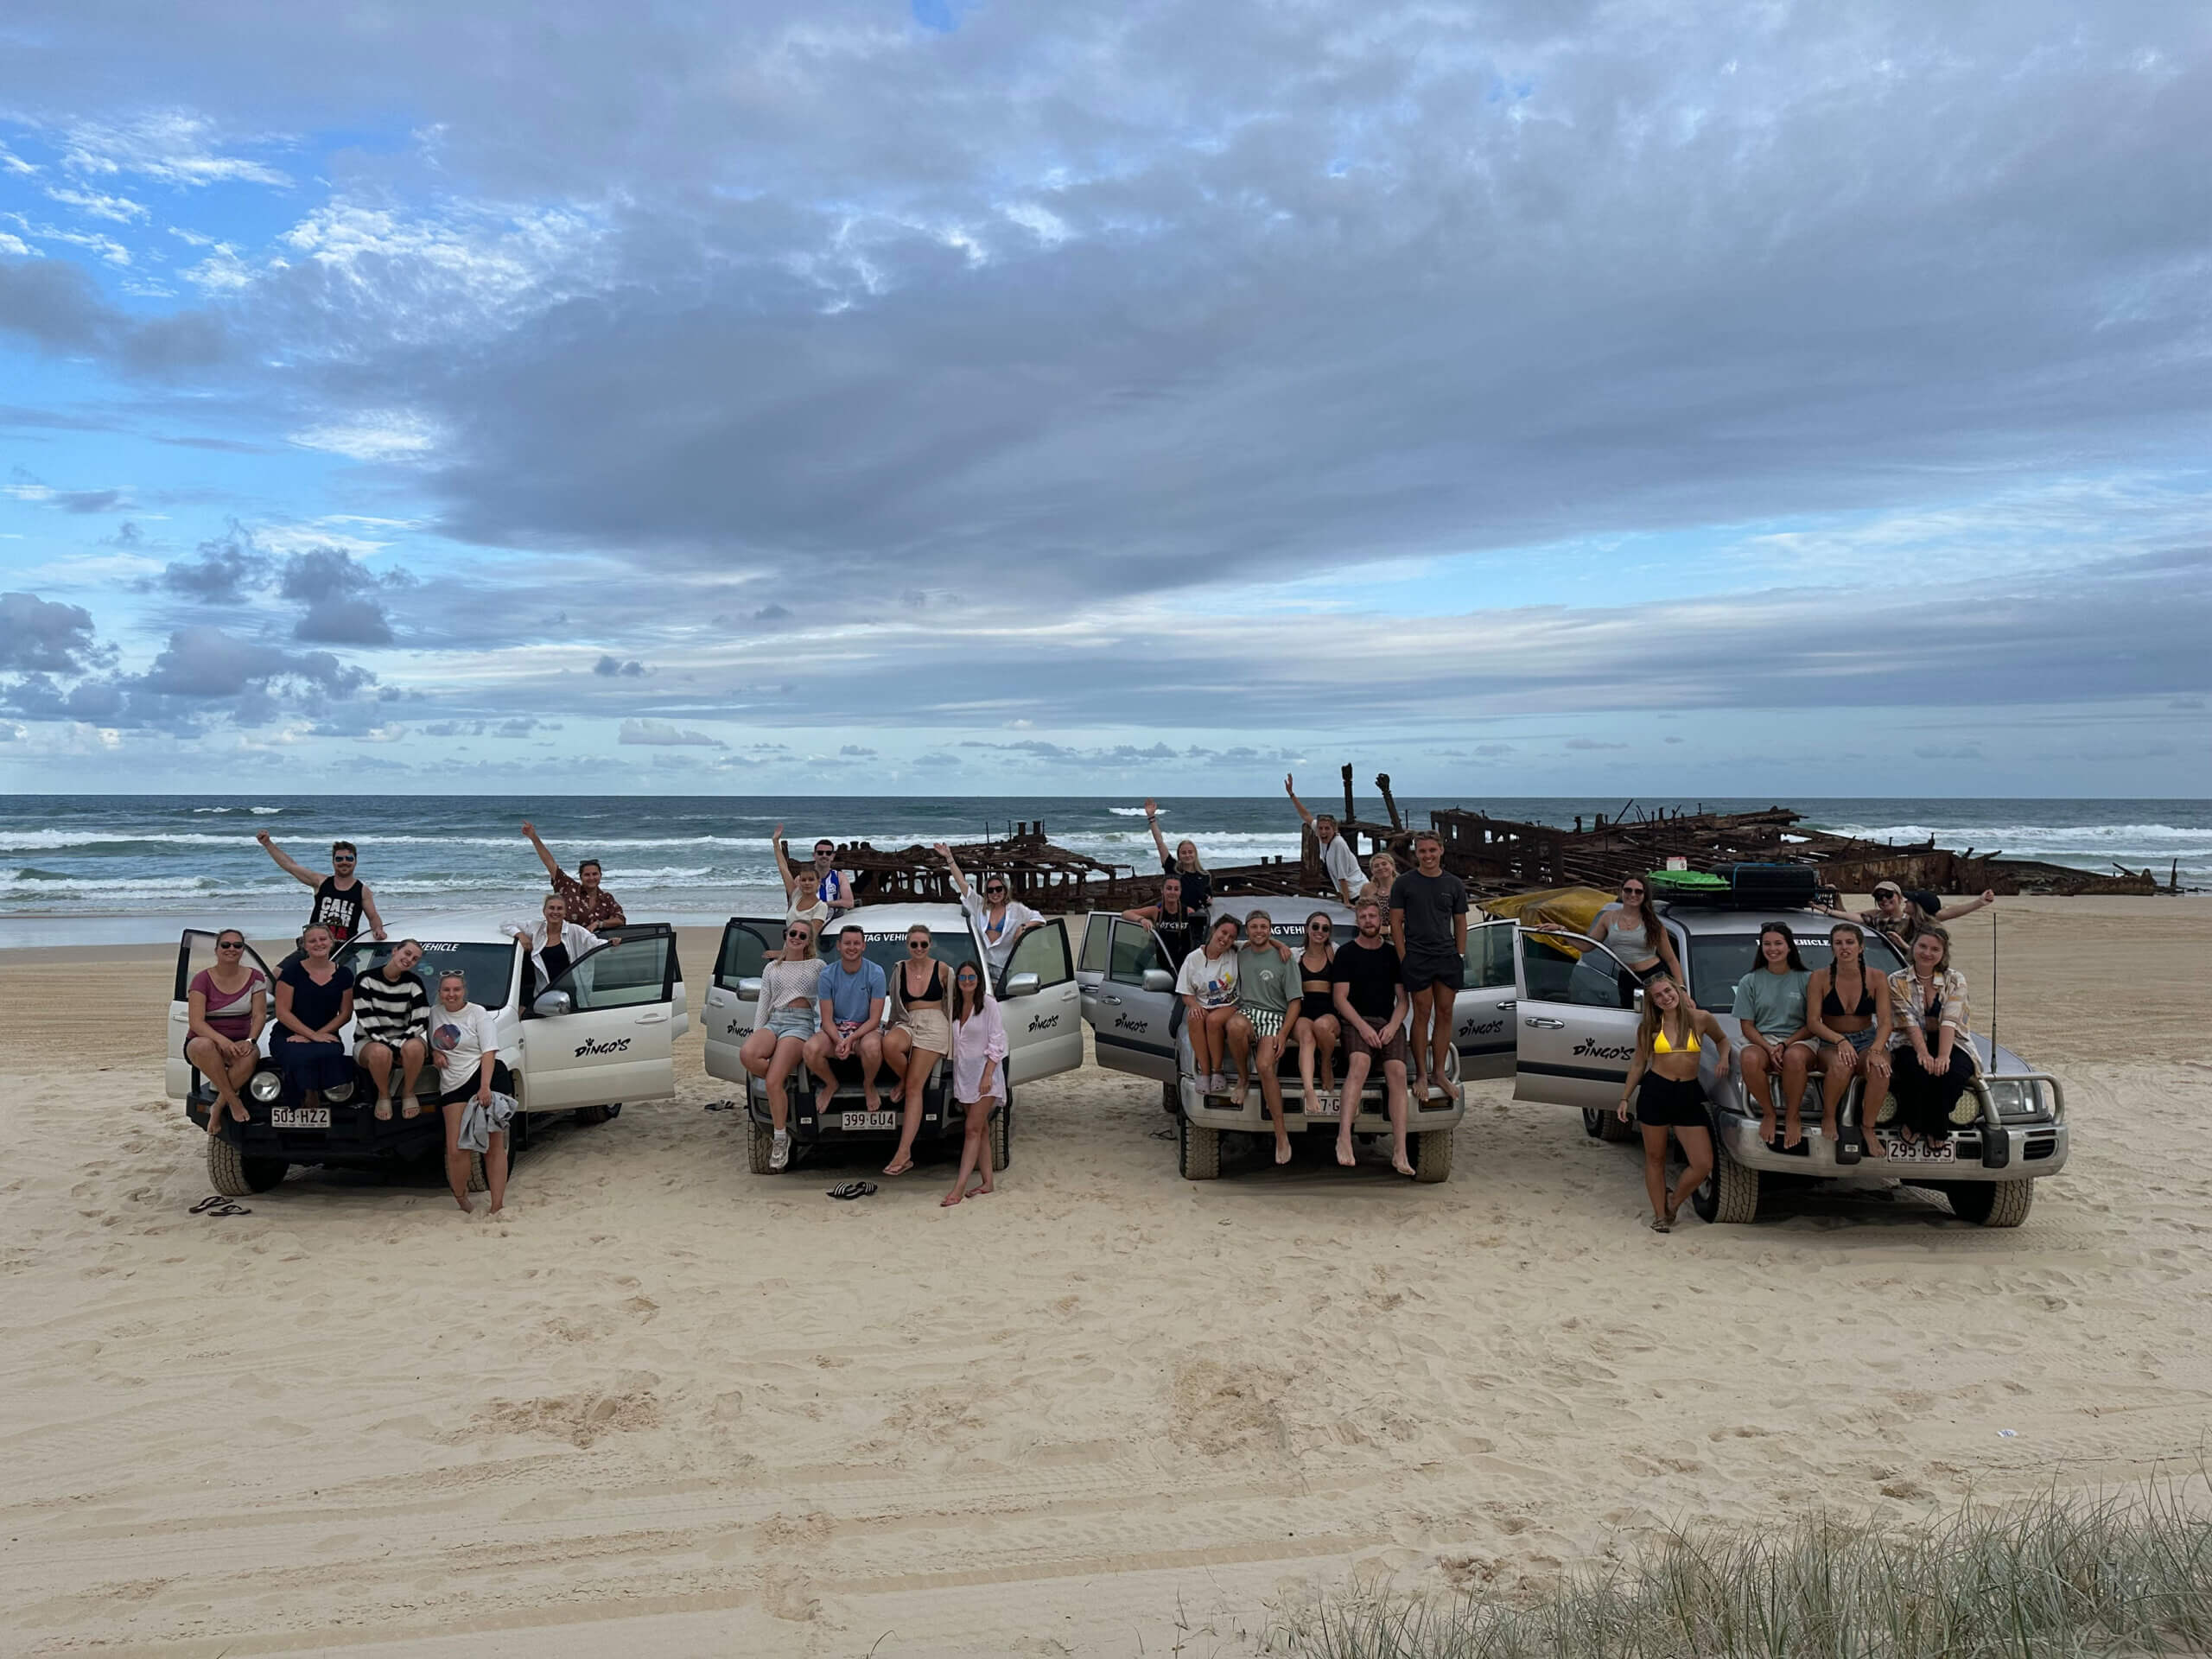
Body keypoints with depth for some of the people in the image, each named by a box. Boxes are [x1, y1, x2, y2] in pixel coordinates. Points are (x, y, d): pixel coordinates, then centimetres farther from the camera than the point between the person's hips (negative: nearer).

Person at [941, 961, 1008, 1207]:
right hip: (962, 1073, 6)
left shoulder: (988, 1003, -8)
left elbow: (997, 1041, -11)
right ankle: (988, 1182, 16)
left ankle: (959, 1187, -13)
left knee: (973, 1129, -9)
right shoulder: (954, 1007, 10)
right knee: (981, 1130, 11)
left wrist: (987, 1074, -17)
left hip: (983, 1070, -6)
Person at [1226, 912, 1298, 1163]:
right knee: (1235, 1025, -38)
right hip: (1246, 1011, 3)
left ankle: (1281, 1133, -21)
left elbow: (1294, 1001, 3)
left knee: (1265, 1066, -27)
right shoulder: (1240, 954, 14)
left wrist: (1283, 1034, -9)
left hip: (1274, 1016, -2)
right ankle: (1243, 1077, -12)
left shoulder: (1283, 958, 4)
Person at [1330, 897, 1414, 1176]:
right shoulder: (1346, 954, 8)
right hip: (1355, 1021, -2)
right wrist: (1362, 1026, -13)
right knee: (1360, 1062, -32)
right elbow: (1340, 998, 1)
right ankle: (1344, 1140, -42)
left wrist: (1393, 1026, -6)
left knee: (1397, 1072, -23)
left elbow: (1403, 999, 13)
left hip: (1389, 1023, 2)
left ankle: (1400, 1153, -27)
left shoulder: (1394, 954, 16)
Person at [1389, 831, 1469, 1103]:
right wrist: (1404, 959, -6)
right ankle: (1421, 1074, 4)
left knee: (1445, 1014, 4)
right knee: (1423, 1014, -2)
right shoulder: (1404, 884, 2)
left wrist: (1460, 957, 6)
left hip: (1448, 958, 3)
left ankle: (1439, 1072, 12)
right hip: (1417, 957, -3)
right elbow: (1396, 923, 1)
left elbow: (1460, 924, 15)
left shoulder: (1454, 885, 10)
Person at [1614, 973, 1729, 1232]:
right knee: (1655, 1158, 8)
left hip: (1689, 1095, 0)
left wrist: (1723, 1059, -1)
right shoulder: (1649, 1027, 2)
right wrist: (1625, 1098, 9)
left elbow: (1722, 1039, 20)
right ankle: (1660, 1214, 23)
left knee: (1704, 1165, -4)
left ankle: (1673, 1204, 21)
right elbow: (1638, 1064, 10)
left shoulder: (1700, 1018, 0)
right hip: (1655, 1092, 0)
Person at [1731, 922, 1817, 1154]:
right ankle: (1768, 1113, -15)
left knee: (1794, 1057, -40)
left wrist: (1785, 1044, -12)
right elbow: (1747, 1026, 6)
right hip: (1761, 1040, 1)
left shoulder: (1806, 980, 8)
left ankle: (1792, 1117, -20)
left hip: (1798, 1040, -1)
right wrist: (1769, 1049, -13)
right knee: (1750, 1059, -37)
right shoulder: (1750, 982, 11)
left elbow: (1813, 1025, 5)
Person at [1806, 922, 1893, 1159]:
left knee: (1880, 1069, -34)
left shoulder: (1876, 979, 1)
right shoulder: (1820, 978, -3)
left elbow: (1885, 1022, -7)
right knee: (1841, 1066, -38)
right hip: (1831, 1043, -1)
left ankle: (1868, 1127, -15)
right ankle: (1828, 1119, -12)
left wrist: (1876, 1050, -26)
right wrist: (1840, 1040, -25)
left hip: (1868, 1041, 2)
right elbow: (1813, 1021, -7)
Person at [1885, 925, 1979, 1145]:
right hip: (1911, 1045, -1)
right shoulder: (1898, 982, 4)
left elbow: (1949, 1020, -11)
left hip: (1952, 1044, 1)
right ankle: (1911, 1124, -11)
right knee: (1918, 1071, -35)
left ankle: (1936, 1129, -10)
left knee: (1953, 1073, -33)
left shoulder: (1955, 980, 4)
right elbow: (1909, 1021, -9)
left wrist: (1943, 1056, -26)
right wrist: (1924, 1053, -26)